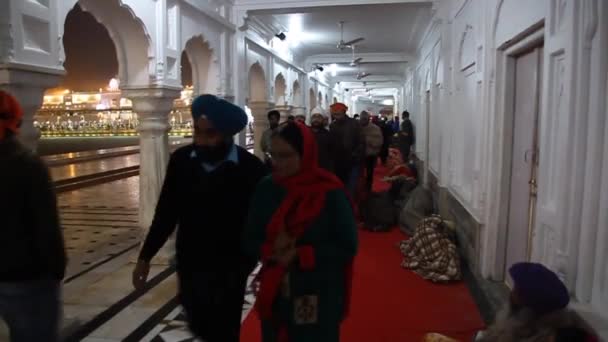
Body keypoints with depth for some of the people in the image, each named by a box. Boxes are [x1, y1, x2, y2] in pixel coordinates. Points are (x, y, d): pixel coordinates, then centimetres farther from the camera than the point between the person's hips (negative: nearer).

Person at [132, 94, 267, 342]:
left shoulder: (251, 169, -16)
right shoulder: (181, 160, -7)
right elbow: (166, 212, 2)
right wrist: (145, 256, 5)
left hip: (229, 270, -3)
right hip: (189, 265, 3)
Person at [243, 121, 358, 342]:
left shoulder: (330, 193, -14)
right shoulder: (266, 189, -3)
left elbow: (347, 247, -12)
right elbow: (249, 240, 1)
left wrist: (300, 255, -22)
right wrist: (270, 250, -19)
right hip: (274, 297, 4)